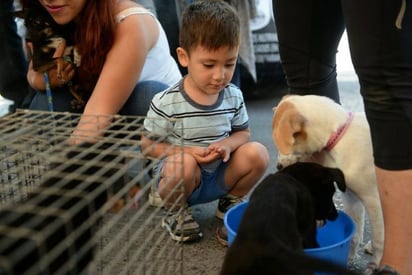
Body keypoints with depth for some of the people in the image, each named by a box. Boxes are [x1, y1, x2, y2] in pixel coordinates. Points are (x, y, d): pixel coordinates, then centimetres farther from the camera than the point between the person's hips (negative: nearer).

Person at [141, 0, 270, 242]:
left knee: (258, 153, -20)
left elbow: (243, 133, 8)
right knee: (183, 163, -37)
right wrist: (188, 151, -25)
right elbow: (147, 144, -11)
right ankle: (177, 211, -3)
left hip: (221, 176, 4)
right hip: (182, 178, -3)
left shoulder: (234, 96, -5)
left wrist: (228, 144, -17)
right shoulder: (167, 103, -18)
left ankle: (231, 202, 8)